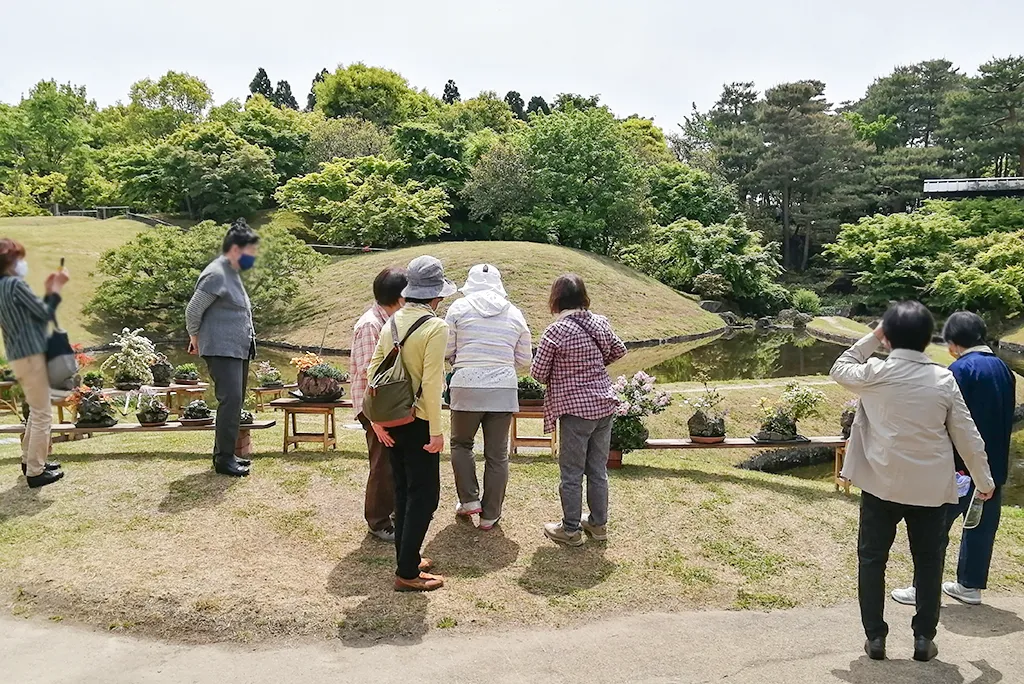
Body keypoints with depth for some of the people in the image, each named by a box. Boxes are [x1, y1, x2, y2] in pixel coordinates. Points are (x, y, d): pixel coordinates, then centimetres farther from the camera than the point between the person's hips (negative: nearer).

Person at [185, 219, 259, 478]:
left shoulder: (232, 274, 17)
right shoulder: (216, 275, -14)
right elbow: (193, 310, -13)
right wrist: (195, 338, 1)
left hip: (239, 350, 10)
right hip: (221, 350, -10)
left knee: (235, 402, 12)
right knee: (230, 400, -13)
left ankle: (224, 453, 22)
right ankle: (224, 459, -6)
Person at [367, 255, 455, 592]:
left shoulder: (393, 321, 4)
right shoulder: (436, 327, -16)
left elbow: (373, 369, 3)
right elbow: (431, 382, -20)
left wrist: (376, 418, 7)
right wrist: (436, 431, -14)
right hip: (419, 423, -7)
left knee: (403, 492, 19)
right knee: (424, 495, 5)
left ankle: (408, 559, 31)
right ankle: (407, 573, 10)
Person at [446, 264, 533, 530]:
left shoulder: (459, 307, -1)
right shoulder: (514, 313, 6)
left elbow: (446, 351, 0)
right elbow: (524, 359, 10)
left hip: (467, 387, -1)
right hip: (504, 389, 2)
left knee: (461, 443, 22)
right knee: (497, 454, 10)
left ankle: (469, 500, 20)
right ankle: (490, 515, 19)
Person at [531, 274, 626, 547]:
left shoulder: (556, 331, -16)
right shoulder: (600, 322, 0)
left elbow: (538, 372, -10)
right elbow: (618, 351, 16)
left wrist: (555, 377, 10)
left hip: (575, 410, -6)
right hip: (604, 404, 6)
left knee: (571, 473, 8)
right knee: (598, 470, 17)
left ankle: (571, 529, 19)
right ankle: (598, 524, 29)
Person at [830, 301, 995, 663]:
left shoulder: (875, 373, -11)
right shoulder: (944, 379, -6)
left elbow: (839, 370, 11)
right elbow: (966, 435, 1)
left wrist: (871, 338, 9)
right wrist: (983, 478, 14)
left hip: (882, 483, -1)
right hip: (931, 486, 2)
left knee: (872, 559, 12)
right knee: (928, 562, 16)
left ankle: (875, 637, 16)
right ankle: (924, 638, 23)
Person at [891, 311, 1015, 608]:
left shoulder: (961, 369, -16)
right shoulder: (1003, 369, 8)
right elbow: (1006, 417, 14)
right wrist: (996, 457, 20)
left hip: (963, 465, -8)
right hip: (995, 465, 8)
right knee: (982, 525, 14)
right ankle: (971, 585, 25)